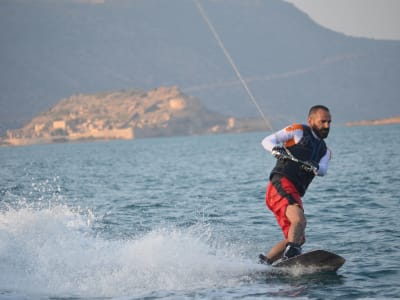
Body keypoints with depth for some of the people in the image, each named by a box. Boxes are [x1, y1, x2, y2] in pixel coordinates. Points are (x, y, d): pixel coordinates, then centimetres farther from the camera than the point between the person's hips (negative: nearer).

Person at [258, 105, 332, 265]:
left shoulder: (325, 151, 24)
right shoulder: (298, 131, 8)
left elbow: (323, 170, 3)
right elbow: (267, 141, 3)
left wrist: (314, 167, -20)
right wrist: (276, 149, -20)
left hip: (295, 195, 8)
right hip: (281, 184, -8)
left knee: (298, 239, 11)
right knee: (299, 220, -30)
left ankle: (264, 262, 16)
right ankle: (292, 252, -41)